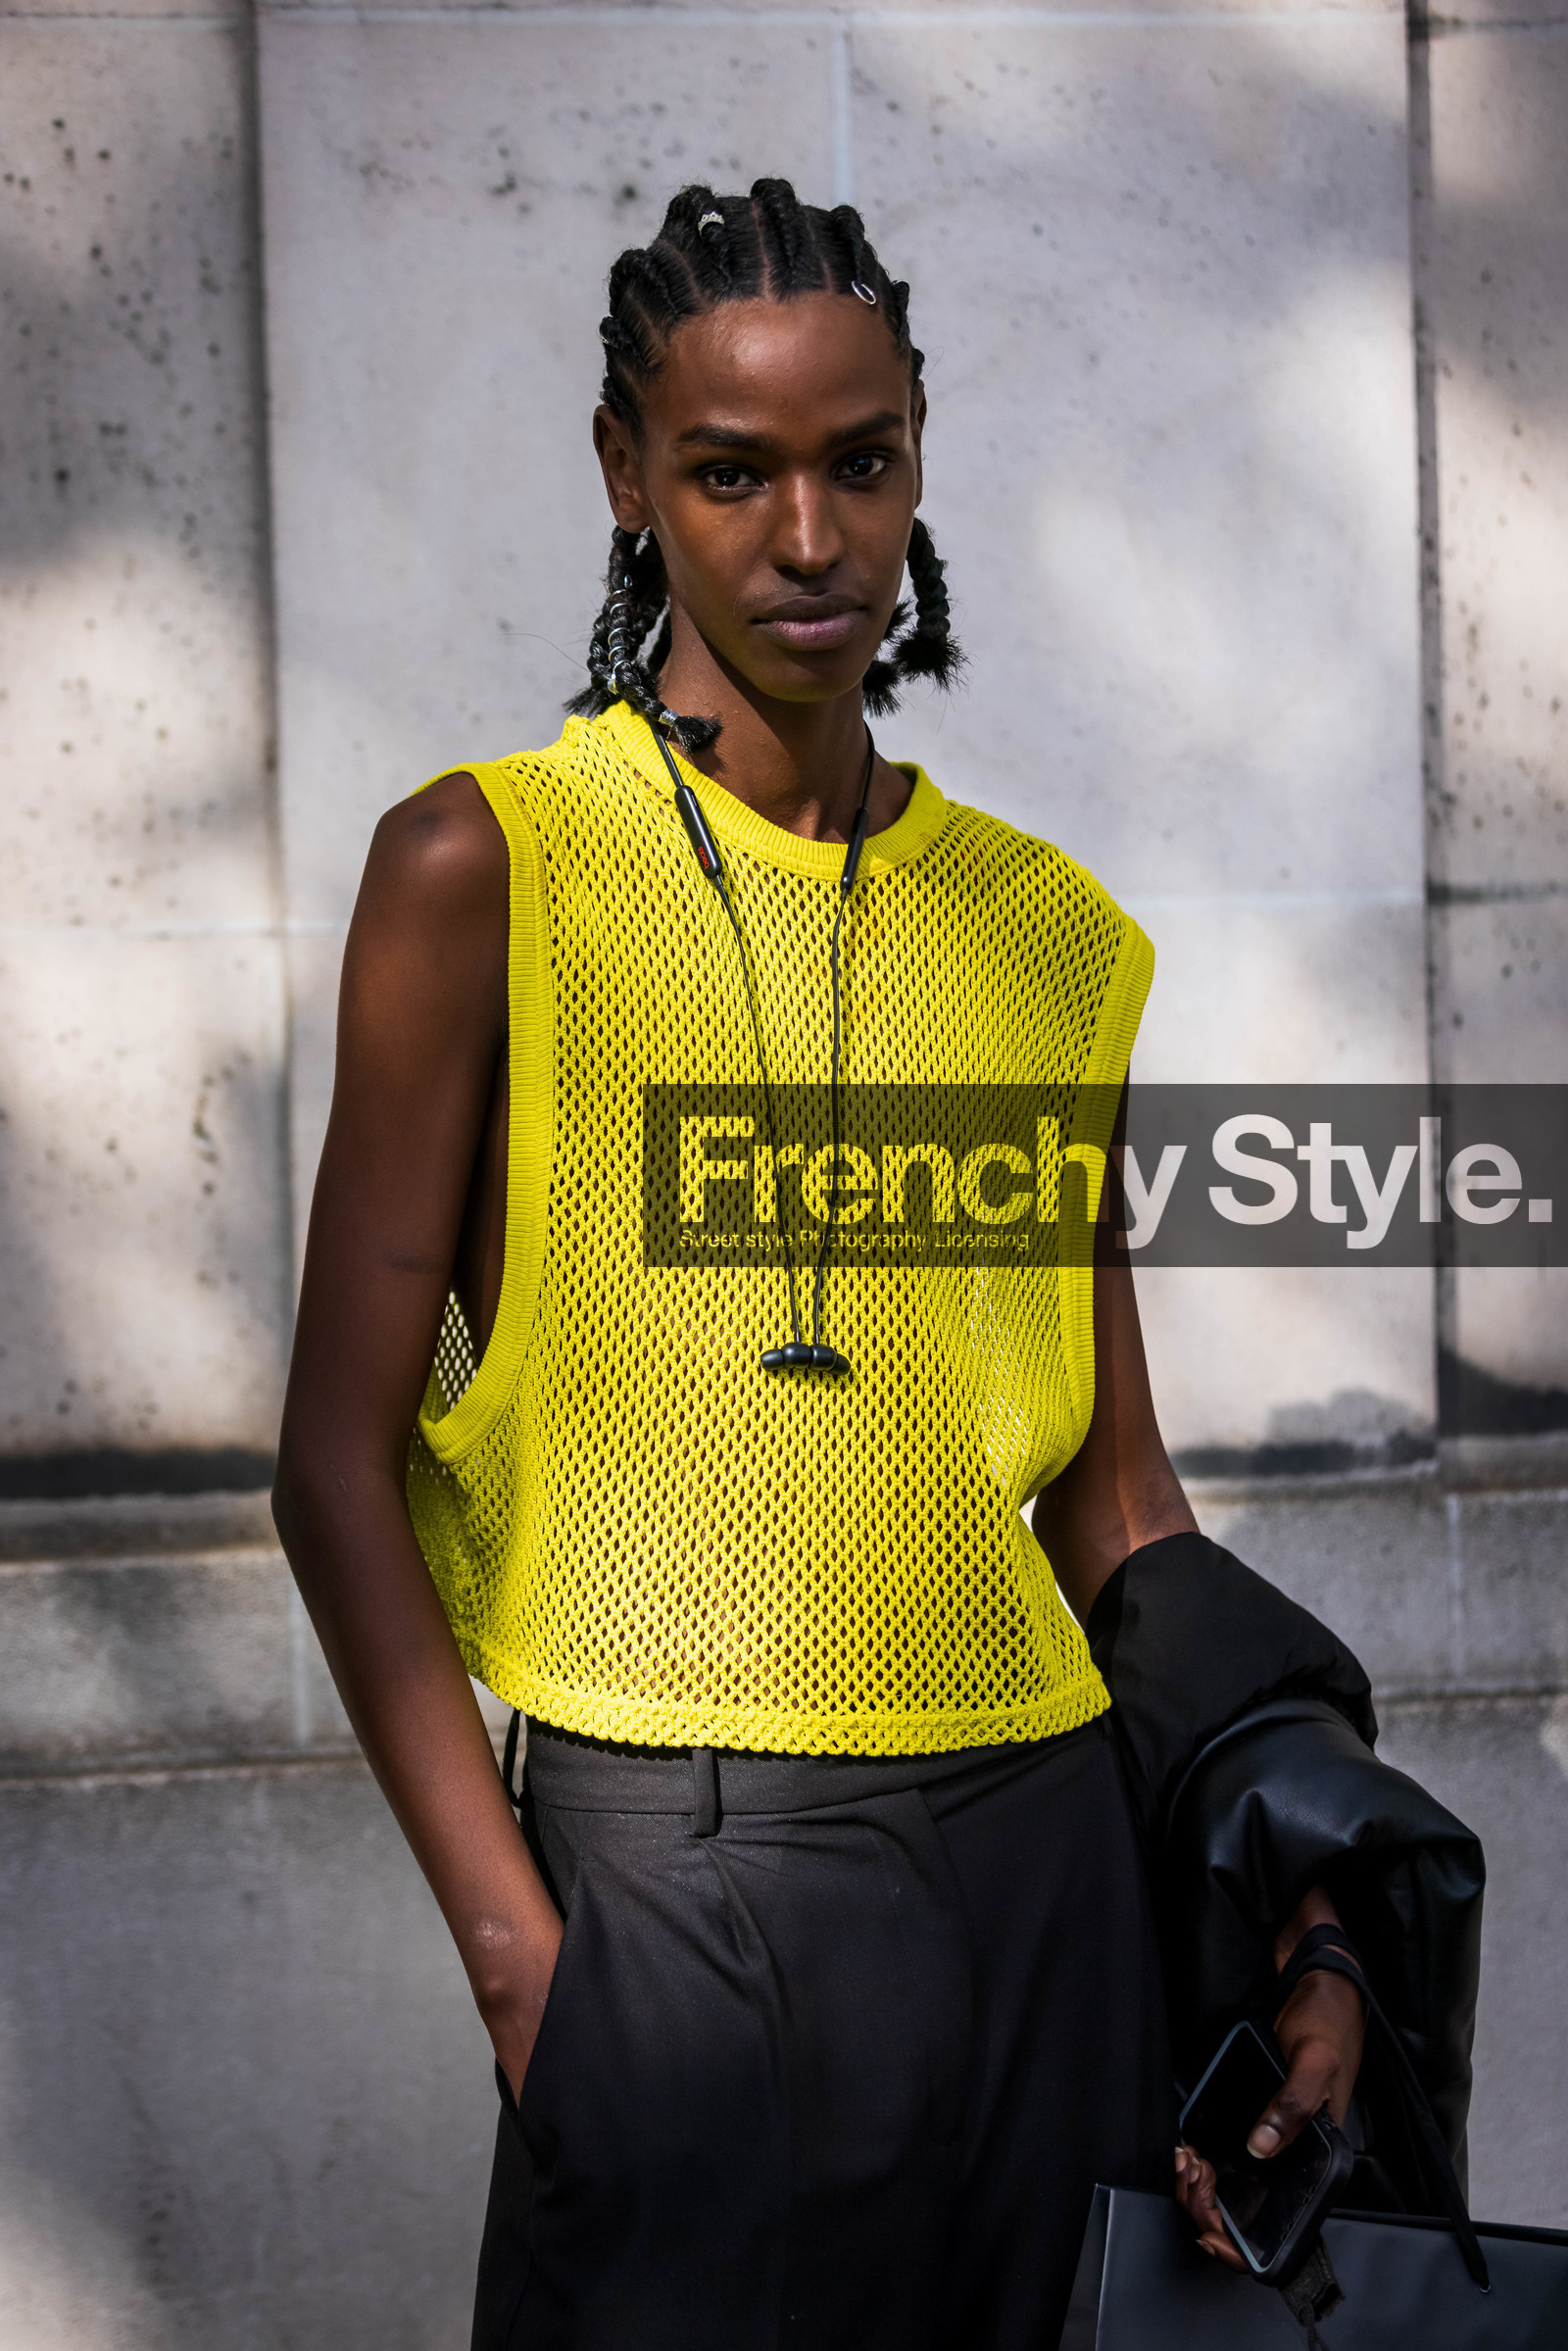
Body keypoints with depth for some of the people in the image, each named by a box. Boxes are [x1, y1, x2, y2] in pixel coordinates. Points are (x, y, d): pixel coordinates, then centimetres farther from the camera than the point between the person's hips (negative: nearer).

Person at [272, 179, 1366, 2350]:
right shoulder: (486, 870, -3)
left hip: (1042, 1844, 5)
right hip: (683, 1856, -4)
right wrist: (510, 1934, -12)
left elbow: (1112, 1473, 14)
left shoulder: (1049, 930, 11)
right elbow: (341, 1459, -5)